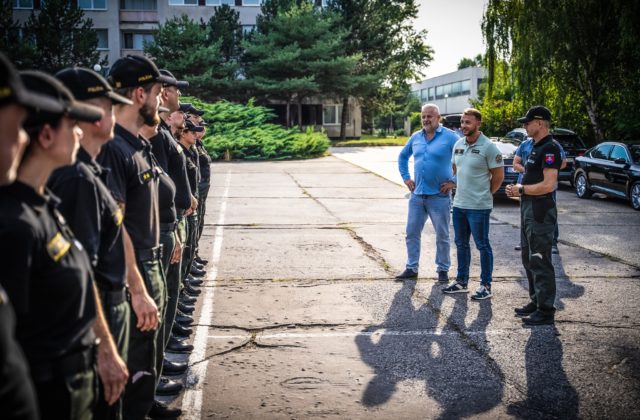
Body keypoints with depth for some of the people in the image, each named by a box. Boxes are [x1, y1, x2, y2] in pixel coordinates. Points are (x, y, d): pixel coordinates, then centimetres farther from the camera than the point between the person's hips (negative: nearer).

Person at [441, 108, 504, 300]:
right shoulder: (458, 144, 8)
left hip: (479, 206, -7)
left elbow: (498, 176, -9)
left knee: (482, 245, 1)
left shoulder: (488, 147, -13)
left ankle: (486, 286, 9)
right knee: (461, 244, 16)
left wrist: (485, 194, -2)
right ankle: (461, 281, 27)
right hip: (459, 204, 7)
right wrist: (454, 184, 9)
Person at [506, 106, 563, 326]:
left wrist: (521, 189, -13)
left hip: (540, 211, -11)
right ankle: (536, 301, 27)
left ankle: (545, 310, 0)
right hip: (528, 209, 11)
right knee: (529, 259, 17)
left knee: (540, 261, -6)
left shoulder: (550, 148, -16)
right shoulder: (536, 147, 16)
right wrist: (518, 190, 6)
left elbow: (548, 185, -24)